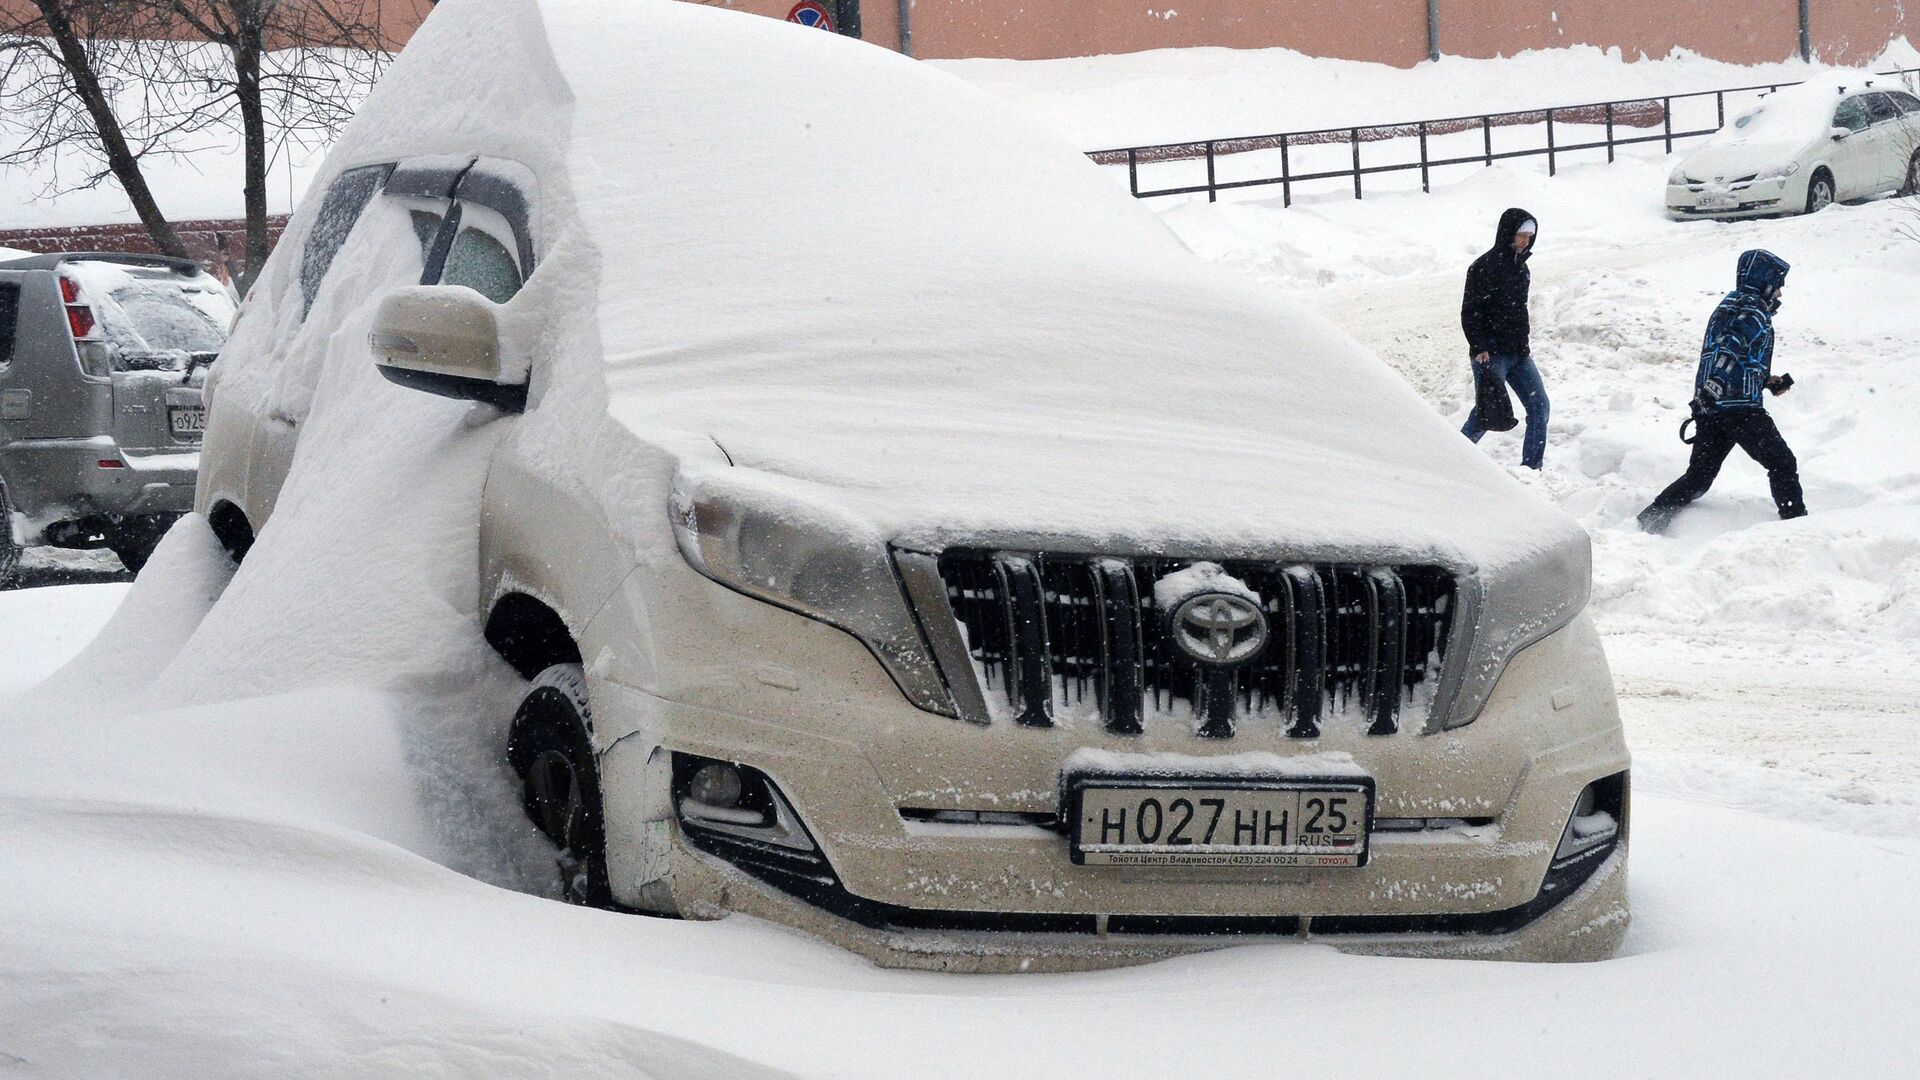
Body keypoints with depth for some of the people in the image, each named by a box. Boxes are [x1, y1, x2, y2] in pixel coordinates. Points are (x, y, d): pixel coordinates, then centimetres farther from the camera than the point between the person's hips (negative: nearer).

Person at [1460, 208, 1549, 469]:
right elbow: (1470, 312, -14)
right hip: (1491, 353, -8)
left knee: (1539, 407, 1)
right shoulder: (1484, 267, -12)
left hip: (1518, 352, 8)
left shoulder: (1520, 266, 13)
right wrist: (1480, 348, -20)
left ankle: (1532, 468, 5)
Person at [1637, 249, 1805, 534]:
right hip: (1741, 407, -9)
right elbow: (1732, 348, -23)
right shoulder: (1753, 310, -7)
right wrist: (1713, 387, -34)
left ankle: (1647, 523, 3)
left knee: (1698, 477, 10)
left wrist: (1768, 380, 28)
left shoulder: (1728, 306, 23)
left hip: (1709, 406, 9)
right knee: (1782, 464, 2)